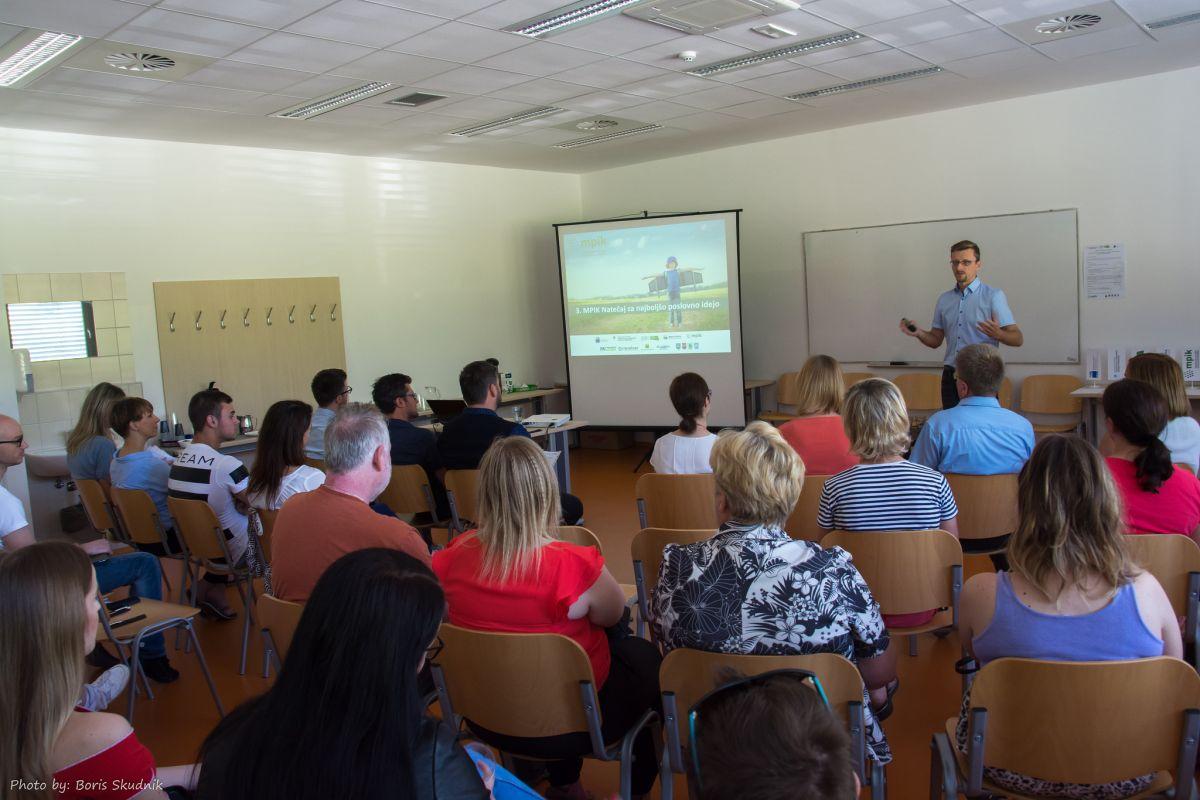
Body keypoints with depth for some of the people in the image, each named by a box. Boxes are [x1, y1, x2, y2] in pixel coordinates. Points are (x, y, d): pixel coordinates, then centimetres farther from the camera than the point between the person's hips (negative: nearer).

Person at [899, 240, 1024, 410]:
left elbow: (1018, 339, -6)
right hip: (951, 376, 4)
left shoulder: (993, 296, -2)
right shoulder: (944, 300, 12)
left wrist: (998, 334, -27)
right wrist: (918, 333, -2)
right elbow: (936, 340, 18)